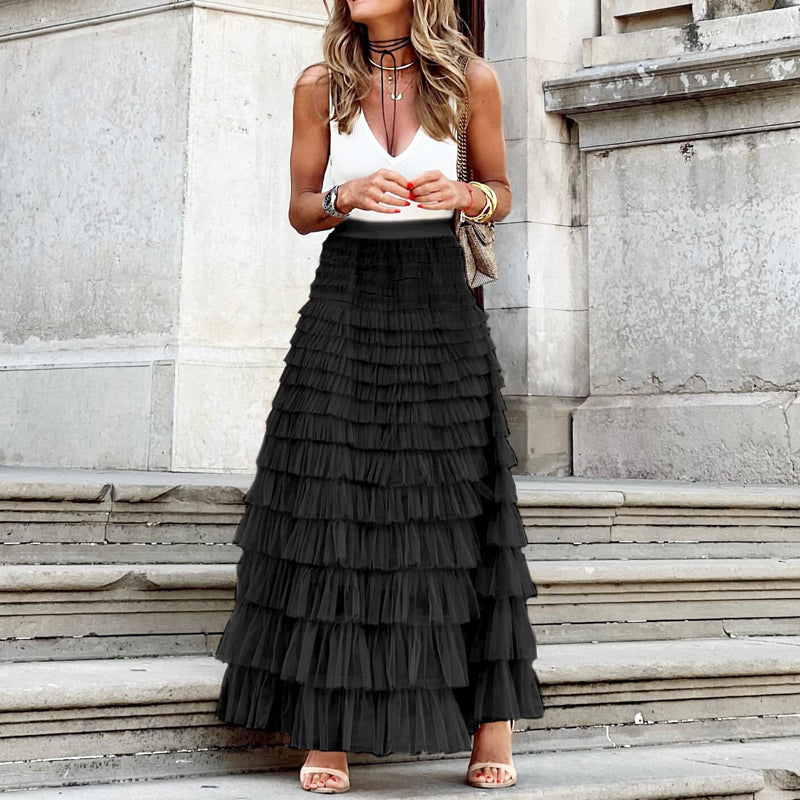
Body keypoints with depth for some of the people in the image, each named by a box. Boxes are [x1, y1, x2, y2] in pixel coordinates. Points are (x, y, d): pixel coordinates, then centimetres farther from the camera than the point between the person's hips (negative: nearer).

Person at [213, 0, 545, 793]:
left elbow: (501, 194, 10)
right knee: (328, 499, -4)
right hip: (345, 295, 1)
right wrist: (350, 194, -15)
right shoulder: (320, 84, 3)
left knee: (460, 504, -2)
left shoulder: (471, 80, 1)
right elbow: (300, 210, 7)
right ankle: (325, 722, 2)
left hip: (440, 301, -1)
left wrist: (460, 194, -12)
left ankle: (493, 718, 6)